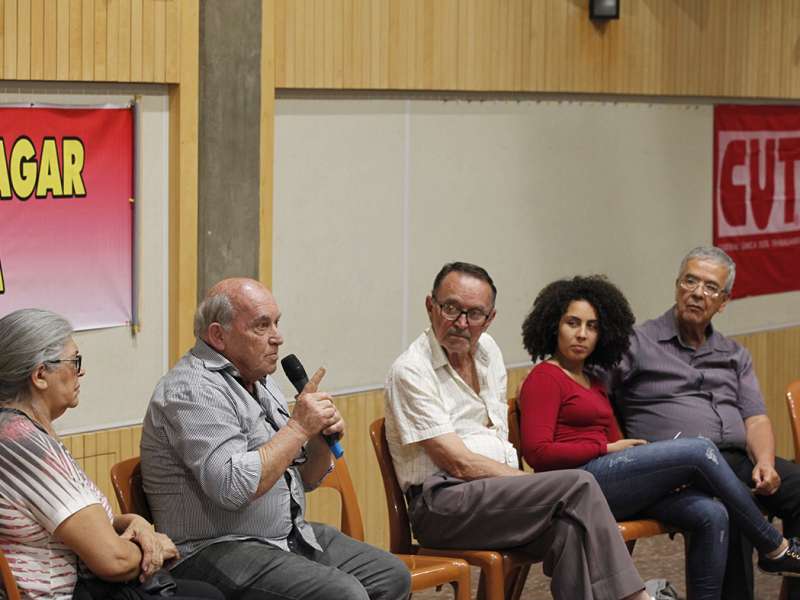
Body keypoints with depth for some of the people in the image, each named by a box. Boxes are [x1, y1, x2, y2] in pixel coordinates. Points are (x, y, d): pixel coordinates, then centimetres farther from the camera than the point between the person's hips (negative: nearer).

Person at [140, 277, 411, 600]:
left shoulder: (261, 383, 15)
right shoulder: (192, 390, -15)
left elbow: (303, 480, 20)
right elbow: (234, 487, -28)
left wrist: (322, 437, -2)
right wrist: (299, 427, -19)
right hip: (217, 550, -10)